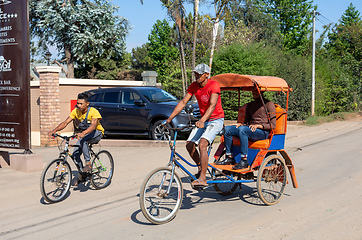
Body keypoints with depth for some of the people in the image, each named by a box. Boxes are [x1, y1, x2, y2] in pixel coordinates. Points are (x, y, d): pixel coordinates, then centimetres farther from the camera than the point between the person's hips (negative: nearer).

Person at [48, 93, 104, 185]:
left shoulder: (93, 112, -24)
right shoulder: (76, 111, -8)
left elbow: (93, 125, -41)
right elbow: (65, 123, -12)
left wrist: (83, 133, -58)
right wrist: (54, 130, -28)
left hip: (96, 133, -6)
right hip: (84, 134, 6)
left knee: (82, 141, -37)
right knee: (75, 154, -9)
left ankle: (88, 164, -26)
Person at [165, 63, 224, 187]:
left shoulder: (214, 85, -18)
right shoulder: (194, 86, 0)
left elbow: (213, 105, -29)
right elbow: (183, 102, -2)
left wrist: (202, 120, -44)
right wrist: (170, 118, -11)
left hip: (216, 120, -7)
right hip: (202, 120, 7)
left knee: (202, 144, -25)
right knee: (189, 145, -4)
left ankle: (202, 178, -22)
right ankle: (201, 168, 19)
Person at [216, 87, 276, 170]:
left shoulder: (269, 104, 1)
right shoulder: (249, 105, 22)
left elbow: (273, 125, -5)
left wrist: (258, 126, -18)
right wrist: (241, 124, -1)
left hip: (263, 132, -7)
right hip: (249, 129, 7)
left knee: (242, 129, -35)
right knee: (227, 129, -11)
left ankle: (244, 160, -33)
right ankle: (229, 157, -11)